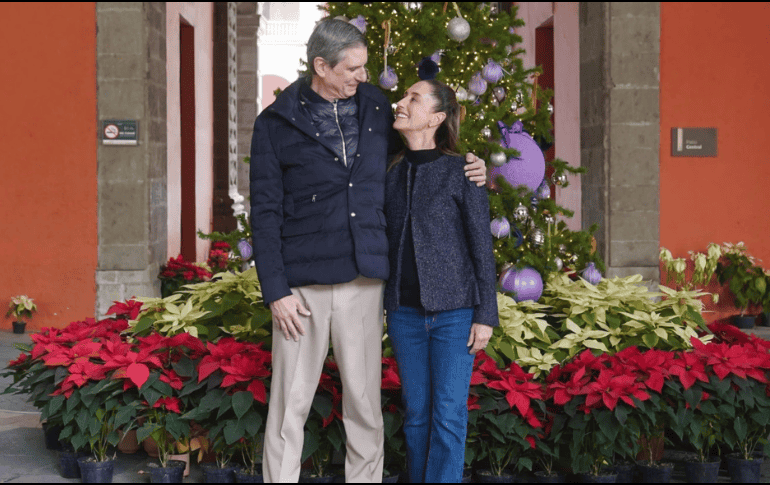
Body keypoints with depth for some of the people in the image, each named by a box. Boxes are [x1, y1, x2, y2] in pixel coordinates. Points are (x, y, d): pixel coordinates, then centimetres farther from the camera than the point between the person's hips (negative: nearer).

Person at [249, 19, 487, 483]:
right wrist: (277, 291, -9)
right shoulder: (276, 123, -1)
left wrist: (469, 171, 4)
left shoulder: (376, 107, 9)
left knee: (365, 403, 8)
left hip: (363, 281, 3)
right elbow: (265, 213, -2)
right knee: (290, 405, 3)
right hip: (303, 284, -3)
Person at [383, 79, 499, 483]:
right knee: (417, 414, 7)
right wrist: (376, 310, 12)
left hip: (454, 311, -4)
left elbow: (482, 248, -4)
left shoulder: (463, 172, -5)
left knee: (448, 413, -4)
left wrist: (485, 315, -8)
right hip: (406, 311, 4)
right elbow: (386, 242, 14)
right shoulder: (391, 174, 9)